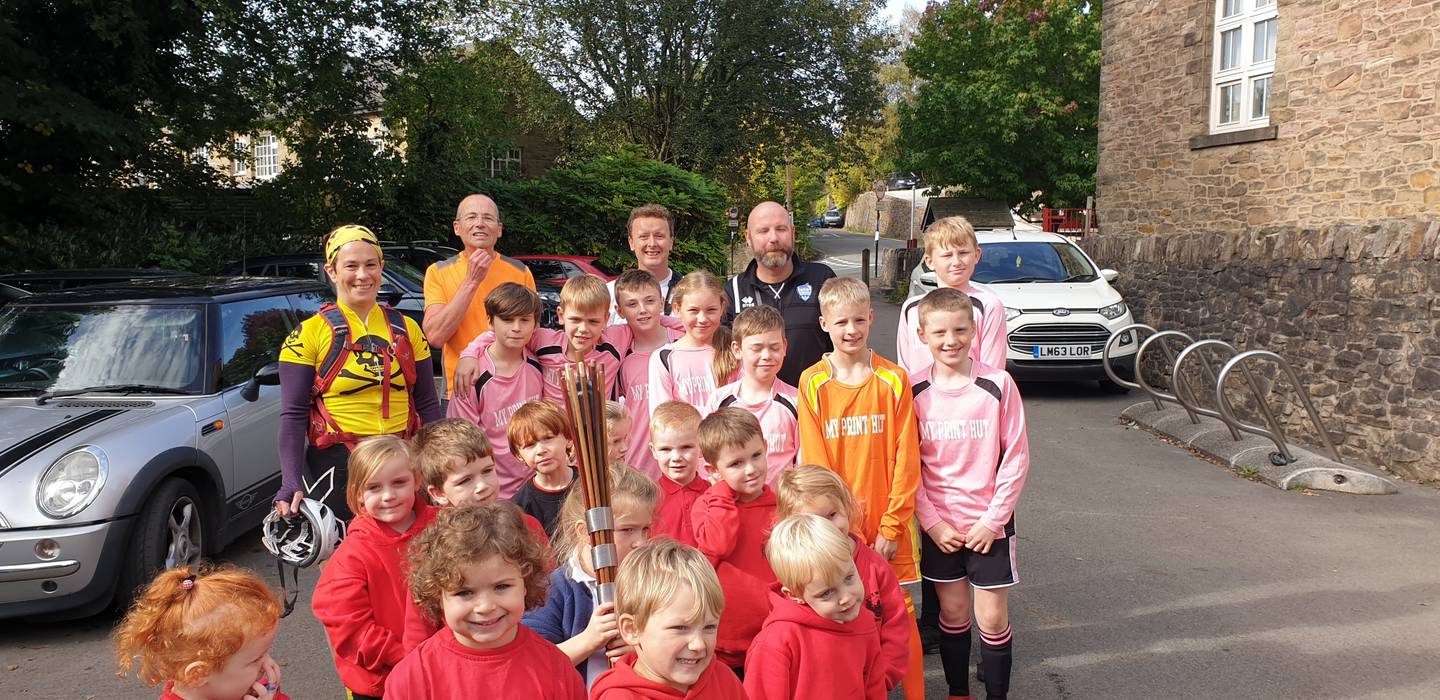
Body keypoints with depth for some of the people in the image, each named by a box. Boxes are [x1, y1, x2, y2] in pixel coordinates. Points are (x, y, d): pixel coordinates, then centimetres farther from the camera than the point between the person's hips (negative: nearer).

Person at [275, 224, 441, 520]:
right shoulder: (310, 333, -3)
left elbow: (427, 405, 11)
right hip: (336, 469, -3)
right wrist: (292, 483, -14)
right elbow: (293, 415, -4)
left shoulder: (406, 330, 8)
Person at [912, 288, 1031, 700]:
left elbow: (1016, 458, -7)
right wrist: (932, 522, -7)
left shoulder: (997, 385, -10)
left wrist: (992, 519, -10)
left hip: (989, 523, -1)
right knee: (953, 613, 13)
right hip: (939, 525, 2)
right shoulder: (914, 391, -5)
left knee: (992, 618, 5)